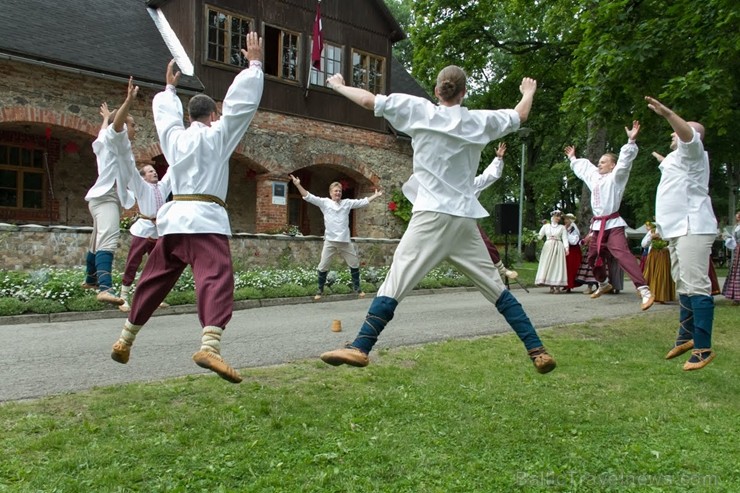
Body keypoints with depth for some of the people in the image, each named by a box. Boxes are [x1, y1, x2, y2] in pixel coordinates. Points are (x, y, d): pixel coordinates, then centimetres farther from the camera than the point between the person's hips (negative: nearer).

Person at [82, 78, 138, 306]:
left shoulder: (107, 140, 22)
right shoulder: (115, 139, -4)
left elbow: (106, 127, 46)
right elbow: (117, 123, -26)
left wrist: (106, 117, 65)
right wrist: (128, 101, -41)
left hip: (107, 196, 11)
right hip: (105, 196, -11)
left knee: (98, 240, 25)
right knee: (108, 239, -29)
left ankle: (91, 279, 44)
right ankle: (105, 288, -47)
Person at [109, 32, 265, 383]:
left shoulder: (174, 137, 15)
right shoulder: (215, 136, 0)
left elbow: (165, 114, 36)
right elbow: (241, 103, -1)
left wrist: (170, 87, 51)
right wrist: (255, 63, 8)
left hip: (174, 218, 7)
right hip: (204, 219, -7)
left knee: (153, 280, 18)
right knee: (216, 278, -19)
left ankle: (124, 341, 29)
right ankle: (209, 347, -40)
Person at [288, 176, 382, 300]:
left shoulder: (347, 203, 8)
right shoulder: (324, 202, 0)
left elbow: (363, 202, 12)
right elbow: (308, 197, -7)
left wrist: (376, 195, 9)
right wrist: (298, 185, -18)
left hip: (345, 241, 3)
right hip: (330, 241, -2)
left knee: (354, 264, 10)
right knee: (323, 266, 1)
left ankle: (356, 287, 28)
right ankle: (320, 290, 16)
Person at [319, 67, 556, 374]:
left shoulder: (420, 110, 1)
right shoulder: (480, 120, 11)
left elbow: (368, 100, 2)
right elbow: (520, 115, 28)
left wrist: (338, 85, 21)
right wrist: (528, 92, 50)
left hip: (432, 216, -4)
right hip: (465, 219, 4)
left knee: (395, 283, -8)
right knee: (496, 288, 13)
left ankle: (360, 348, -18)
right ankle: (537, 350, 15)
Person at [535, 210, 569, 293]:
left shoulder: (562, 227, 9)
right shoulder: (546, 226, 12)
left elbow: (565, 238, 1)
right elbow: (539, 236, 10)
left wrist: (566, 248, -11)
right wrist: (535, 237, -10)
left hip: (558, 247, -1)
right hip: (548, 247, 1)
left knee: (557, 265, -7)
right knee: (547, 265, -4)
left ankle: (557, 286, -6)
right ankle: (551, 286, 0)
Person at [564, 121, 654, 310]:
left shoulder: (615, 177, -5)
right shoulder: (594, 176, 15)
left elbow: (625, 161, -21)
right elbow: (583, 166, 34)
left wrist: (631, 141, -32)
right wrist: (572, 158, 46)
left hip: (613, 225, -8)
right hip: (598, 226, 9)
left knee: (623, 255, -26)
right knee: (593, 258, 20)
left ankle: (645, 292, -34)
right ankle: (604, 285, 46)